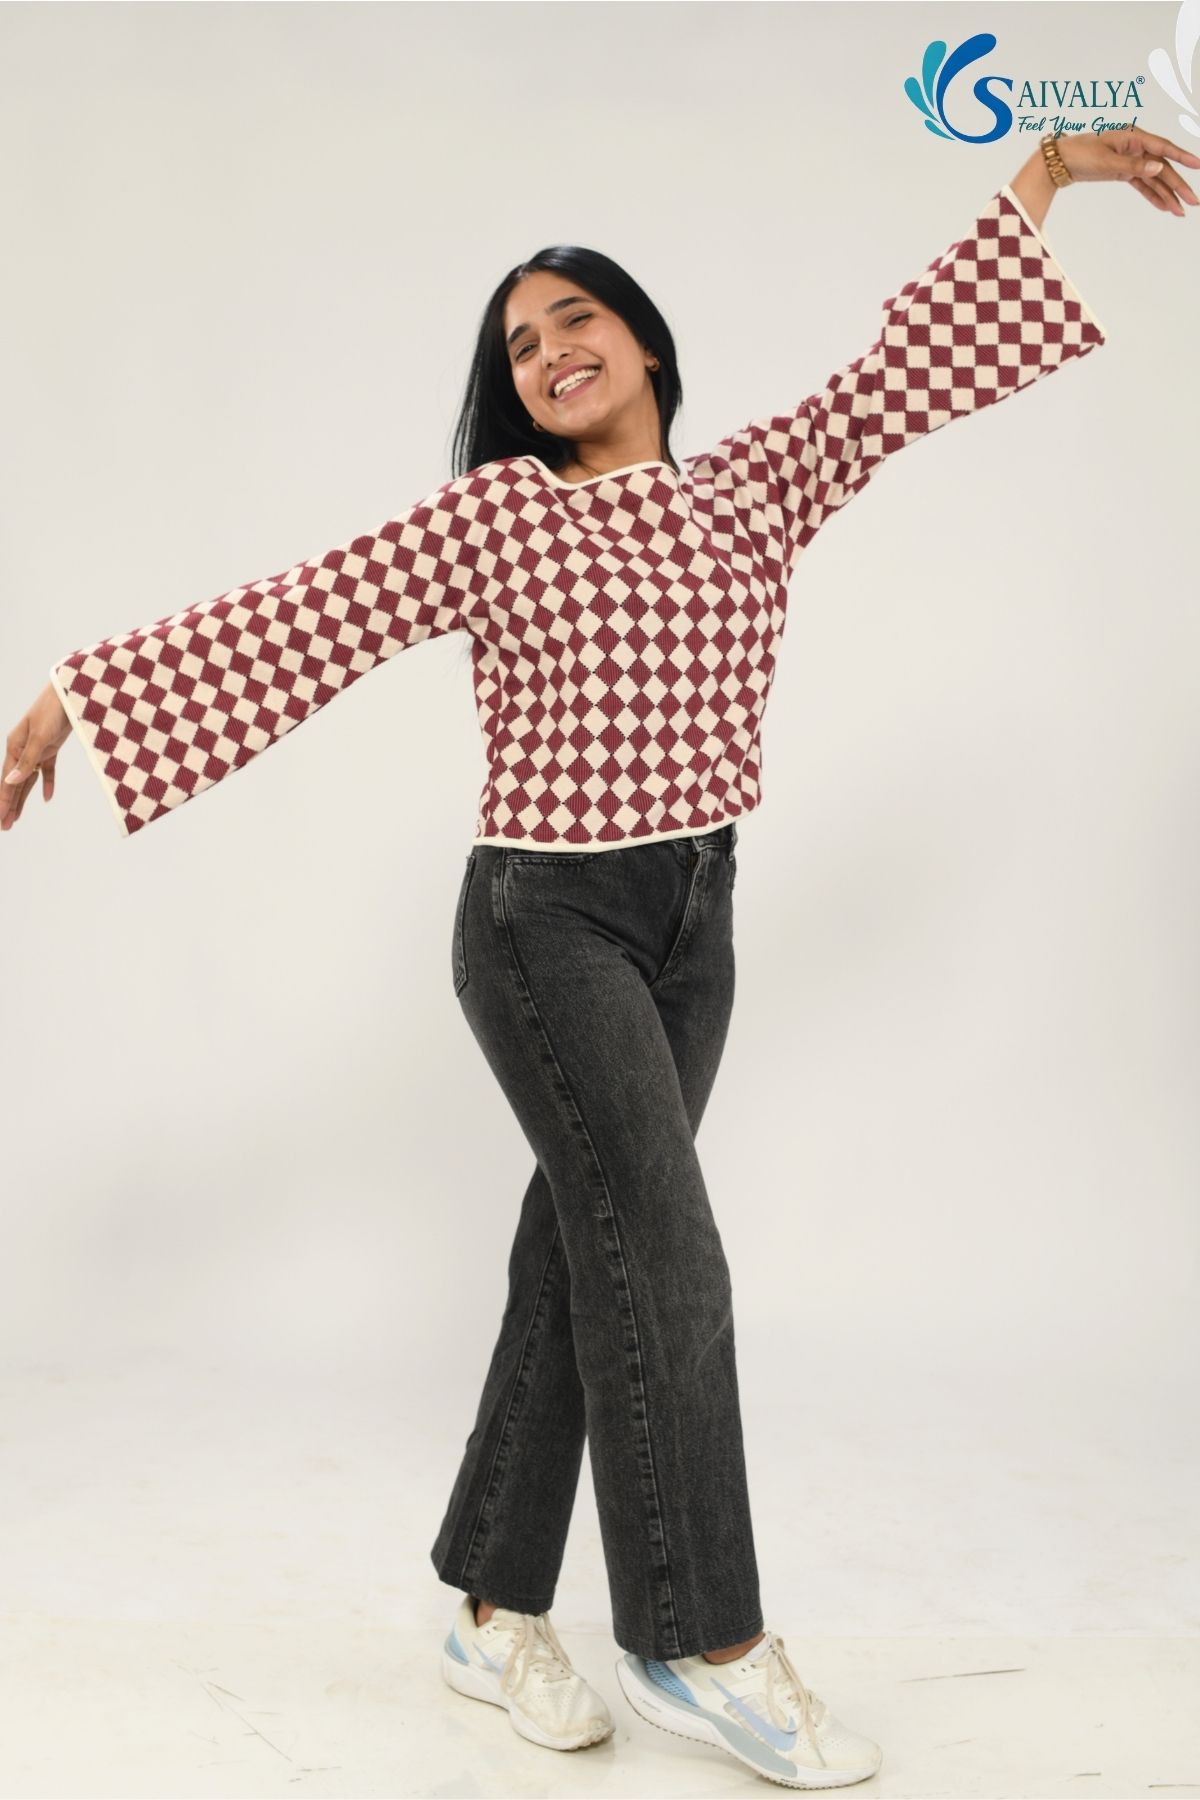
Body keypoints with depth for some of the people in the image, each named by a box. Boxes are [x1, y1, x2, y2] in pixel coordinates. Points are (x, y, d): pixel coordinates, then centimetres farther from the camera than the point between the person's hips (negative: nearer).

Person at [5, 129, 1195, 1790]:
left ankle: (499, 1612, 21)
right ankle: (704, 1643, 7)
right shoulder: (490, 516, -3)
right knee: (666, 1261, -9)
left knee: (582, 1257, 8)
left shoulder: (753, 486, 9)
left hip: (695, 923, 5)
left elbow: (903, 374, 8)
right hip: (546, 920, -5)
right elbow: (288, 621, -6)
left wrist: (1044, 177, 6)